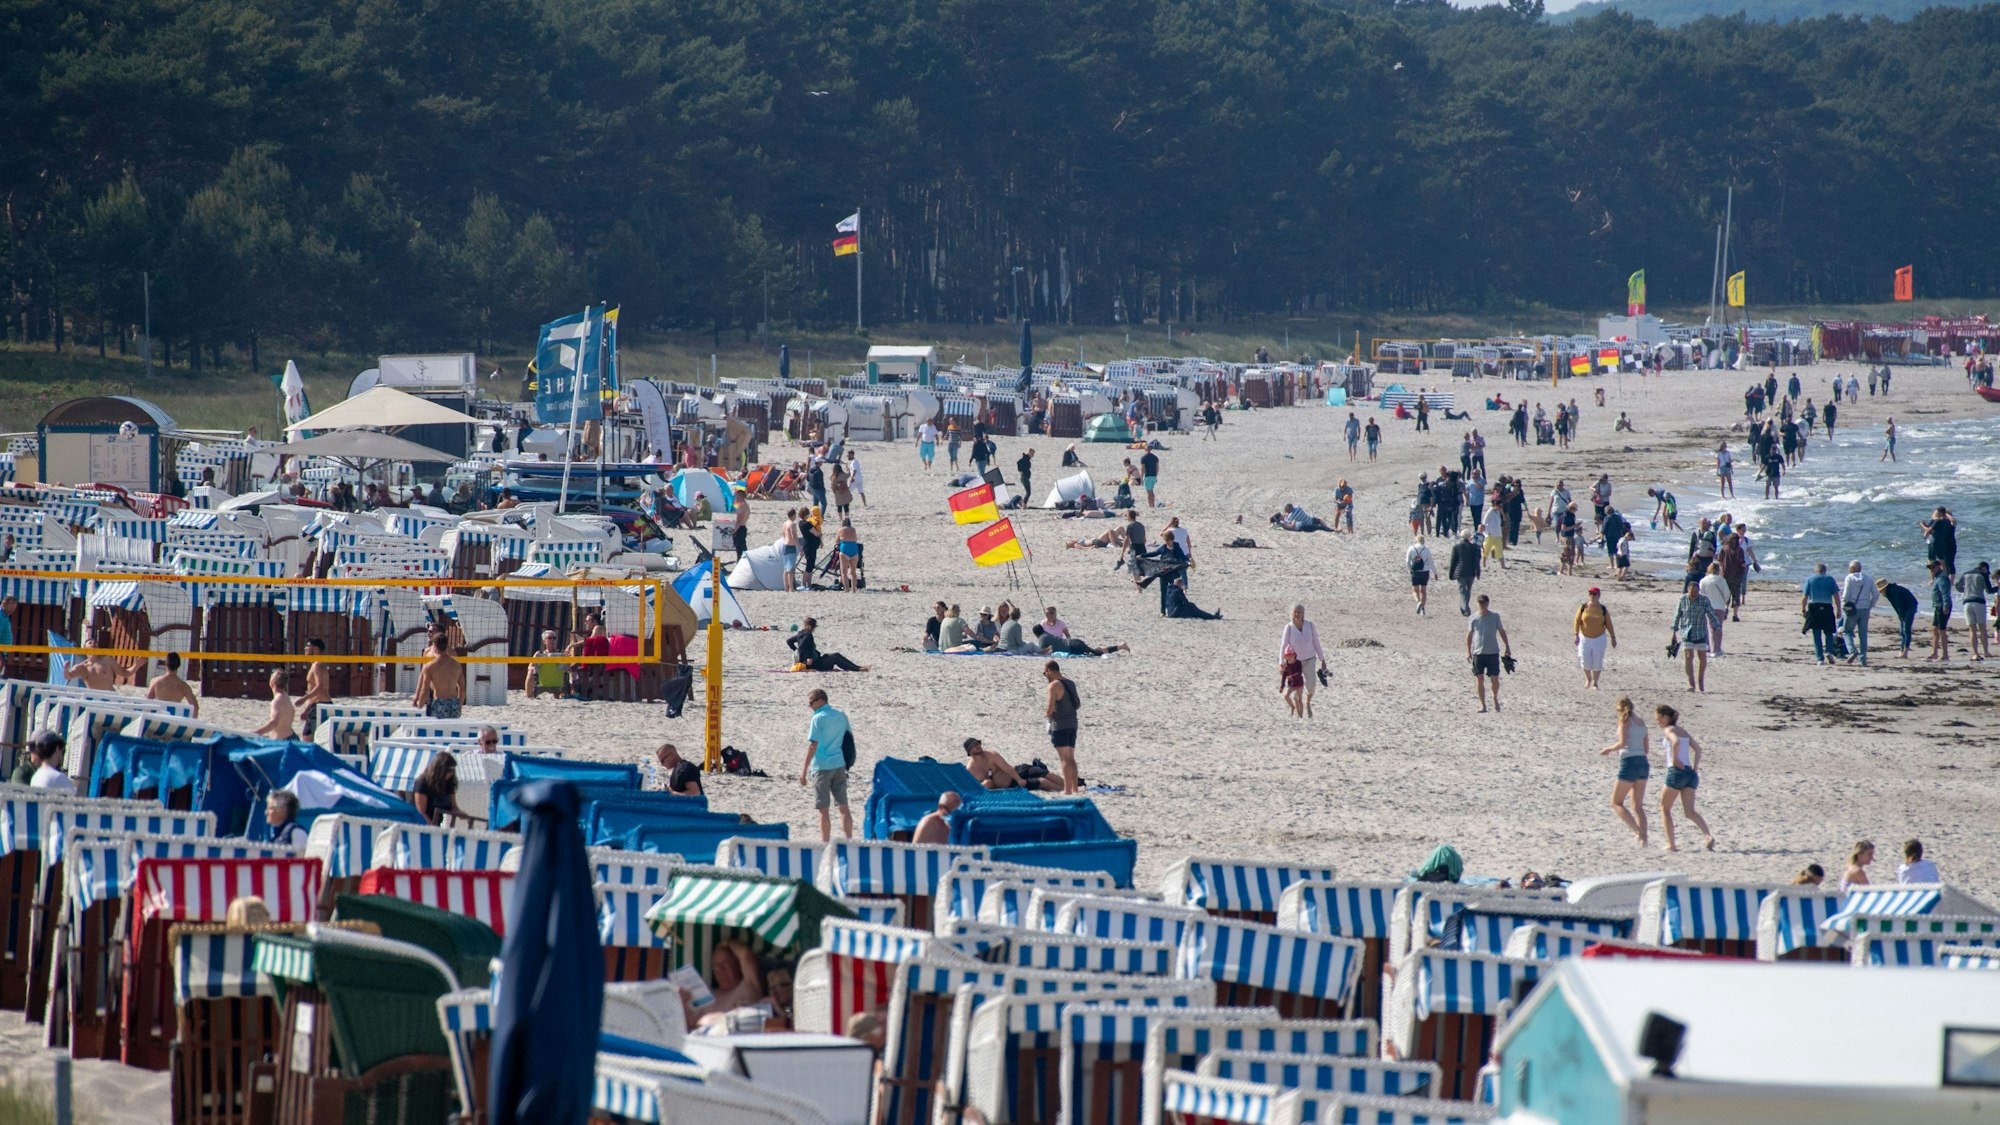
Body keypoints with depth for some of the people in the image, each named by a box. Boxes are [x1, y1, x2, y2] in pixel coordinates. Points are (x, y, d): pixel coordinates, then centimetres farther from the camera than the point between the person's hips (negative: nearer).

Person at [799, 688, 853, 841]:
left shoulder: (818, 719, -11)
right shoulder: (841, 717, 8)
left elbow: (813, 745, -15)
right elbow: (848, 740, 16)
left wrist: (804, 769, -13)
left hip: (822, 766, -6)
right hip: (839, 765, 6)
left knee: (823, 810, -1)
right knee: (843, 807, 10)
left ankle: (825, 843, 0)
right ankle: (849, 841, 11)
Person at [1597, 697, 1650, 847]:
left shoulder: (1625, 721, -3)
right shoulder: (1641, 723, 16)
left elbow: (1622, 743, -15)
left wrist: (1609, 749, 3)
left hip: (1629, 763, -7)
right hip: (1643, 763, 7)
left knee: (1616, 803, 2)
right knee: (1637, 806, 11)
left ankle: (1637, 830, -16)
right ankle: (1643, 837, -3)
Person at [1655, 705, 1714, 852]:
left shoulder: (1669, 730, -4)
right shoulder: (1683, 731, 19)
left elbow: (1676, 742, -26)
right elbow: (1698, 748, 19)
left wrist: (1675, 759, -14)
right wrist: (1695, 768, 15)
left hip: (1677, 771, -7)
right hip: (1690, 773, 7)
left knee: (1665, 808, 9)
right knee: (1690, 812, 2)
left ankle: (1671, 844, 4)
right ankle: (1708, 835, -22)